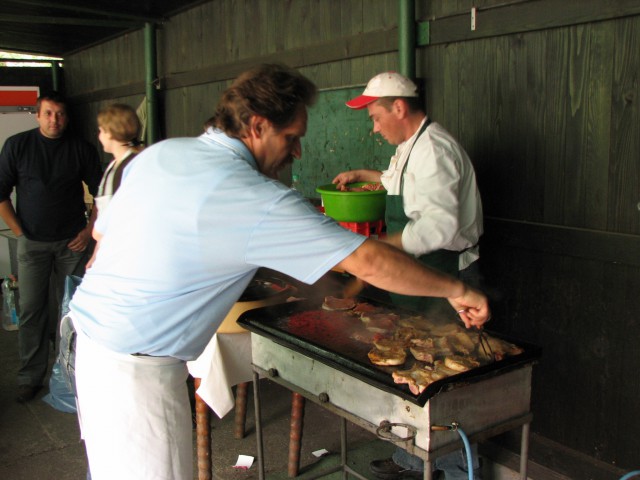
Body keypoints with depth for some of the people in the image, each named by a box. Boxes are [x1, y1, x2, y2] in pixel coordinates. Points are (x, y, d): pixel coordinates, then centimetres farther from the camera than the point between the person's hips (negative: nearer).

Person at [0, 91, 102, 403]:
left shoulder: (81, 149, 0)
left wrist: (89, 230, -1)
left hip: (72, 242, 0)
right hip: (32, 243, 0)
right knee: (31, 310, 1)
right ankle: (30, 377, 11)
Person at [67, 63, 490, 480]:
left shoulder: (158, 153, 3)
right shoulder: (258, 199, -22)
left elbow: (103, 230, 14)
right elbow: (369, 261, -22)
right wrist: (456, 290, -9)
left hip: (91, 333, 9)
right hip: (138, 368, -9)